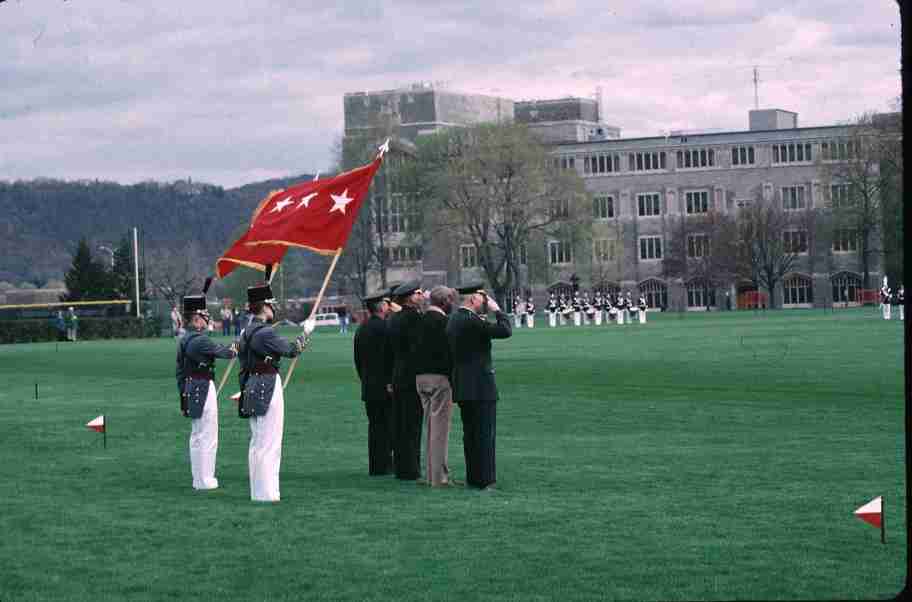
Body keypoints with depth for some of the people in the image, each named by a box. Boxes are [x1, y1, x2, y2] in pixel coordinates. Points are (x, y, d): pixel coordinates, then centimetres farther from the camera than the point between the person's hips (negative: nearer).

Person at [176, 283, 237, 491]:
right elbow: (221, 351, -8)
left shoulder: (183, 340, 11)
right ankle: (204, 480, 0)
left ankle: (200, 478, 23)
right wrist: (233, 352, 14)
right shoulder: (200, 340, -18)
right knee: (207, 436, -3)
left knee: (197, 436, 16)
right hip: (204, 390, -10)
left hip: (190, 390, 10)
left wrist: (183, 397, 19)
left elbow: (180, 372, 14)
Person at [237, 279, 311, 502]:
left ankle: (259, 491, 19)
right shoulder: (264, 332, -17)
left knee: (257, 442, 14)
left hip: (252, 388, 10)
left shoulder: (246, 332, 12)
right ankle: (266, 492, -5)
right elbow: (291, 350, -10)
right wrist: (305, 333, 4)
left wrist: (245, 391, 22)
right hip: (268, 388, -10)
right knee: (269, 441, -6)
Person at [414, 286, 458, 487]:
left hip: (421, 377, 8)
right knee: (440, 427, -6)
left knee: (430, 427, 14)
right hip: (439, 377, -8)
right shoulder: (442, 321, -13)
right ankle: (440, 476, -6)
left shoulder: (421, 320, 12)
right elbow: (447, 351, -17)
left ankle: (432, 474, 17)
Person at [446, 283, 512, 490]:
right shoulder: (471, 321, -18)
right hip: (480, 386, -9)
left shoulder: (453, 320, 11)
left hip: (462, 386, 9)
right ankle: (483, 479, -4)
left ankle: (473, 477, 19)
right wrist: (497, 309, -6)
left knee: (470, 434, 14)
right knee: (485, 433, -4)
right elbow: (505, 331, -22)